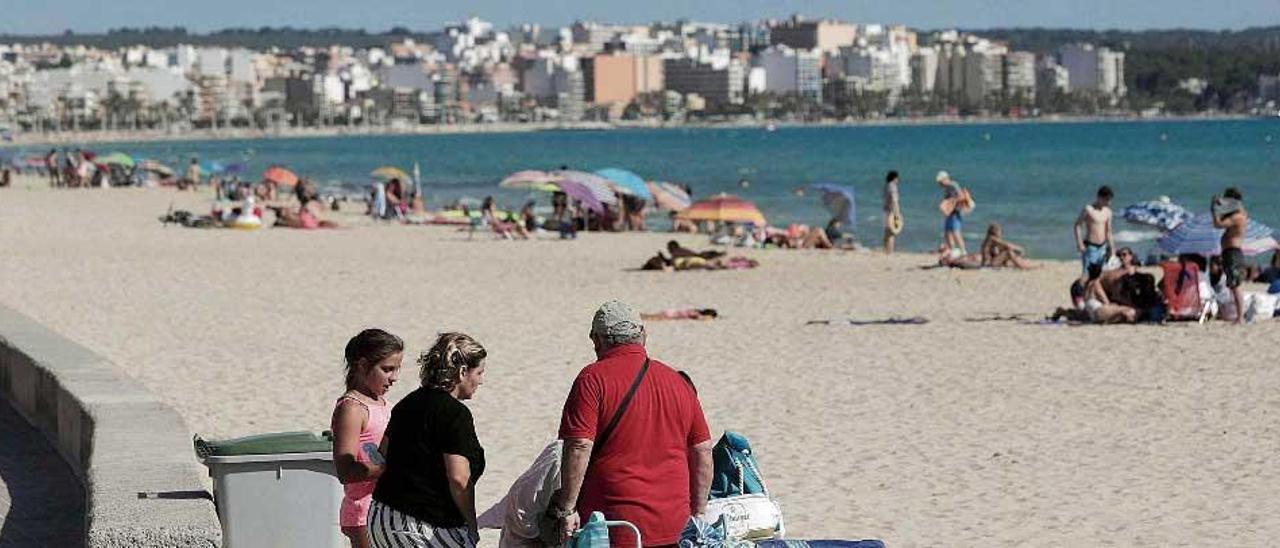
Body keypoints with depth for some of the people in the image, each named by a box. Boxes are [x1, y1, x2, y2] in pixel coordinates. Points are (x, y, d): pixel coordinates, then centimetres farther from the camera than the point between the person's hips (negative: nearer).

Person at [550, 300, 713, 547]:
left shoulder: (593, 379, -5)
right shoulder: (678, 382, 13)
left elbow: (579, 447, -14)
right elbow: (703, 451, 15)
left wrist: (566, 509, -9)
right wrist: (698, 513, 23)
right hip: (673, 526, 5)